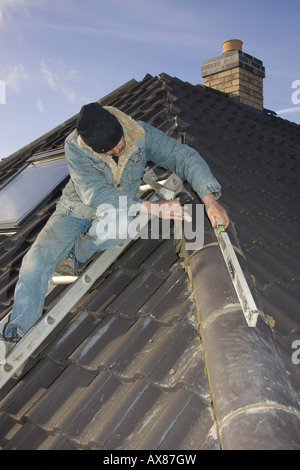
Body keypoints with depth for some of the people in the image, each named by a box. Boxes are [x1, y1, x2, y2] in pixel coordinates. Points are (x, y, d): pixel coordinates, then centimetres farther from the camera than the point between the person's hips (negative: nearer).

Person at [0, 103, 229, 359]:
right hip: (77, 210, -1)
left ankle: (74, 255, -5)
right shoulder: (75, 147, -26)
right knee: (37, 259, -19)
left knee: (116, 223, -38)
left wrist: (209, 198, -34)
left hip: (119, 211, 1)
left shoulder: (140, 133, -21)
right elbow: (95, 194, -33)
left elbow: (185, 156, -20)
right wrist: (151, 207, -39)